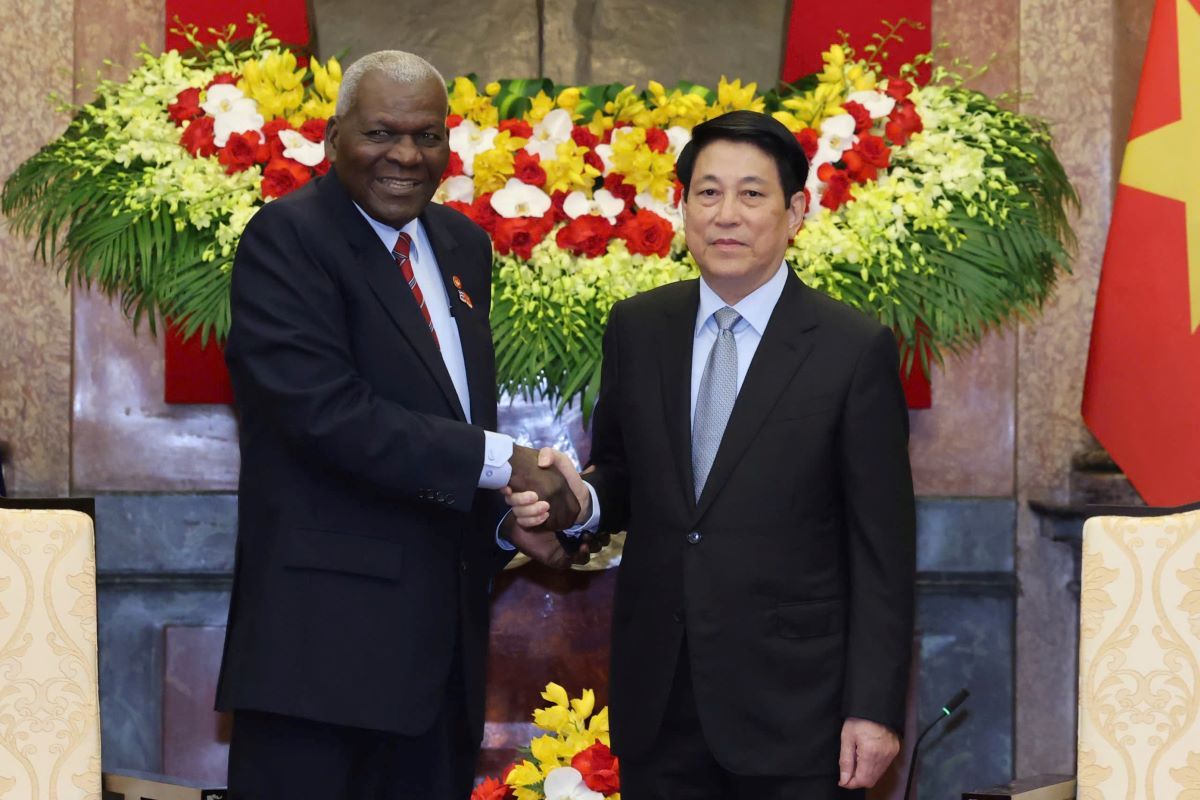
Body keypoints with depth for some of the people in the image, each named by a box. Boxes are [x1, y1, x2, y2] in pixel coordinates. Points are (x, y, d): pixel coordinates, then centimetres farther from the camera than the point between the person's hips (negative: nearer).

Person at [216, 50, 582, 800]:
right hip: (326, 623, -7)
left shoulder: (462, 245, 15)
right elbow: (325, 411, -20)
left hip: (443, 636, 7)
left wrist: (506, 513, 4)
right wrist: (501, 462, -17)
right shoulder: (288, 238, -9)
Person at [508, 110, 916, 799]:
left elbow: (883, 545, -6)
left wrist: (875, 710, -9)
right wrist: (579, 500, -8)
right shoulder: (636, 328, 6)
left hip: (793, 710, -3)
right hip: (659, 704, 4)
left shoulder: (855, 349, -6)